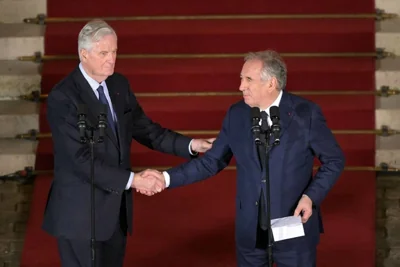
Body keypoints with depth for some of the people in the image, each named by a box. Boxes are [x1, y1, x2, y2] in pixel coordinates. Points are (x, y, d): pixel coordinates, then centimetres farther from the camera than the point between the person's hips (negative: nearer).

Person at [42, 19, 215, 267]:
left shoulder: (119, 84, 4)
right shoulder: (63, 97, -18)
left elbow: (145, 129, 9)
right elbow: (81, 159, -24)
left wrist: (190, 144, -4)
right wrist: (132, 180, -27)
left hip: (116, 206, 7)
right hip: (80, 211, -7)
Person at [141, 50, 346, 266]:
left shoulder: (306, 113, -11)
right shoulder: (236, 114, -1)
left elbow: (334, 160, -3)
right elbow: (212, 161, 2)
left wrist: (311, 197, -16)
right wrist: (167, 178, -8)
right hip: (250, 229, 3)